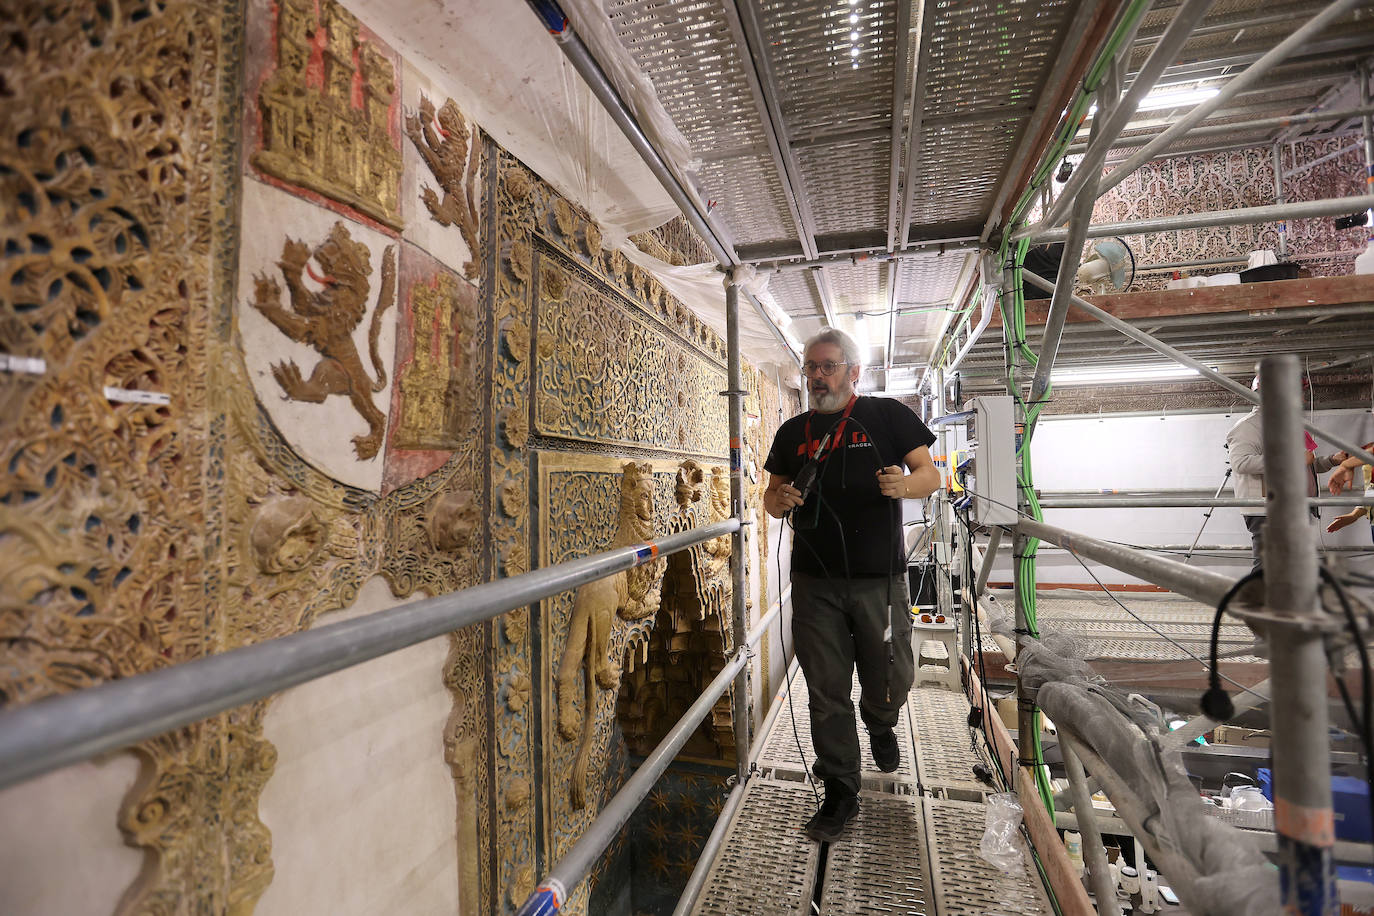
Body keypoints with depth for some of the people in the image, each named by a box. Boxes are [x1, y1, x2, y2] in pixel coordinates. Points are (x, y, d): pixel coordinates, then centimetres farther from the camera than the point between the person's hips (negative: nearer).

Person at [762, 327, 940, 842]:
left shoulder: (887, 415, 2)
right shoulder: (792, 432, 10)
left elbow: (931, 474, 1)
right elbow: (772, 497, 13)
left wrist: (906, 484, -22)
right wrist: (779, 500, -11)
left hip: (879, 578, -1)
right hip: (815, 581, 2)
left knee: (891, 682, 10)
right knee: (826, 694, 6)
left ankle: (879, 725, 46)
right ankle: (841, 793, 25)